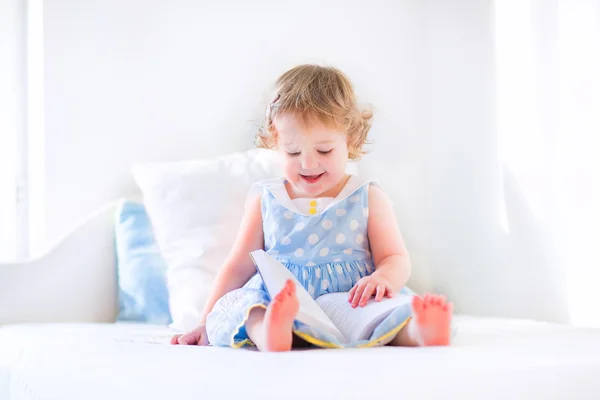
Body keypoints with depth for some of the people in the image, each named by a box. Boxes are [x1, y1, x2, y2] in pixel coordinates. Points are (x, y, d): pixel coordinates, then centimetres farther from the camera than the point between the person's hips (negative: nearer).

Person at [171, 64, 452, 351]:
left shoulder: (367, 198, 10)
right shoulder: (264, 199, 14)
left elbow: (396, 258, 5)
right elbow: (238, 266, 17)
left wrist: (383, 278, -21)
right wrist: (206, 323, 10)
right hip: (269, 306, 1)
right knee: (241, 304, -31)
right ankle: (269, 334, -60)